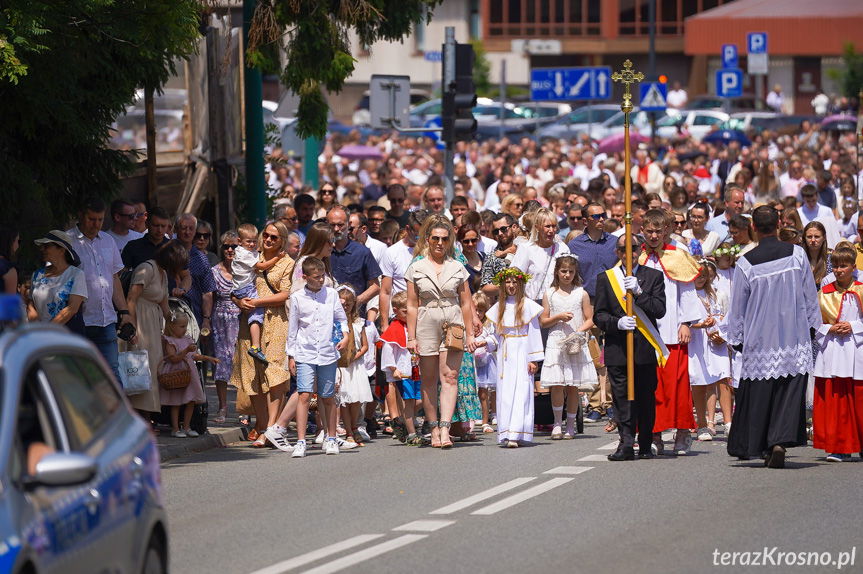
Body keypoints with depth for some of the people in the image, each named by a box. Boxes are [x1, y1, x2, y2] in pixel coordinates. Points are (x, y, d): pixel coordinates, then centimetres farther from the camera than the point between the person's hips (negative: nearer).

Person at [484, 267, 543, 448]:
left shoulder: (528, 305, 0)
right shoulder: (499, 307, 13)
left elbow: (534, 334, -2)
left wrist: (533, 359, -7)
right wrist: (486, 342, -3)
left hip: (522, 354, -5)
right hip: (505, 356, 5)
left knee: (520, 392, -11)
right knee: (504, 394, 0)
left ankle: (516, 435, -17)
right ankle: (505, 435, 2)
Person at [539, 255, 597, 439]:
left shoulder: (581, 294, 6)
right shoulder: (549, 295, 7)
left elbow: (590, 320, 5)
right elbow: (543, 322, 7)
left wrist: (580, 331, -13)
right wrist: (558, 318, -10)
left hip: (576, 343, 0)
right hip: (555, 343, 0)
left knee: (572, 386, 2)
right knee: (556, 386, -8)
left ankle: (570, 425, 10)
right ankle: (557, 423, 3)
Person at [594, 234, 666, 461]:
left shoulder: (654, 276, 8)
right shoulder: (606, 279, 10)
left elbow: (660, 310, -3)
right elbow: (599, 315, 6)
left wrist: (639, 292, -15)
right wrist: (617, 323, -14)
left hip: (645, 348, 0)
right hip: (617, 348, 0)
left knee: (646, 398, 4)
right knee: (622, 398, -8)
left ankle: (646, 446, 13)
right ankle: (626, 443, -13)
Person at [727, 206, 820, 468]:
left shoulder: (746, 263, -7)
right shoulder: (797, 254, -4)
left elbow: (737, 307, 1)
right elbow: (810, 295, 4)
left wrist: (736, 339, 13)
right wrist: (812, 326, 17)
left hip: (759, 341, 0)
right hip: (794, 339, 1)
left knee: (757, 395, 9)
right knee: (790, 393, -1)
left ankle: (751, 445, 17)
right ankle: (780, 441, -17)